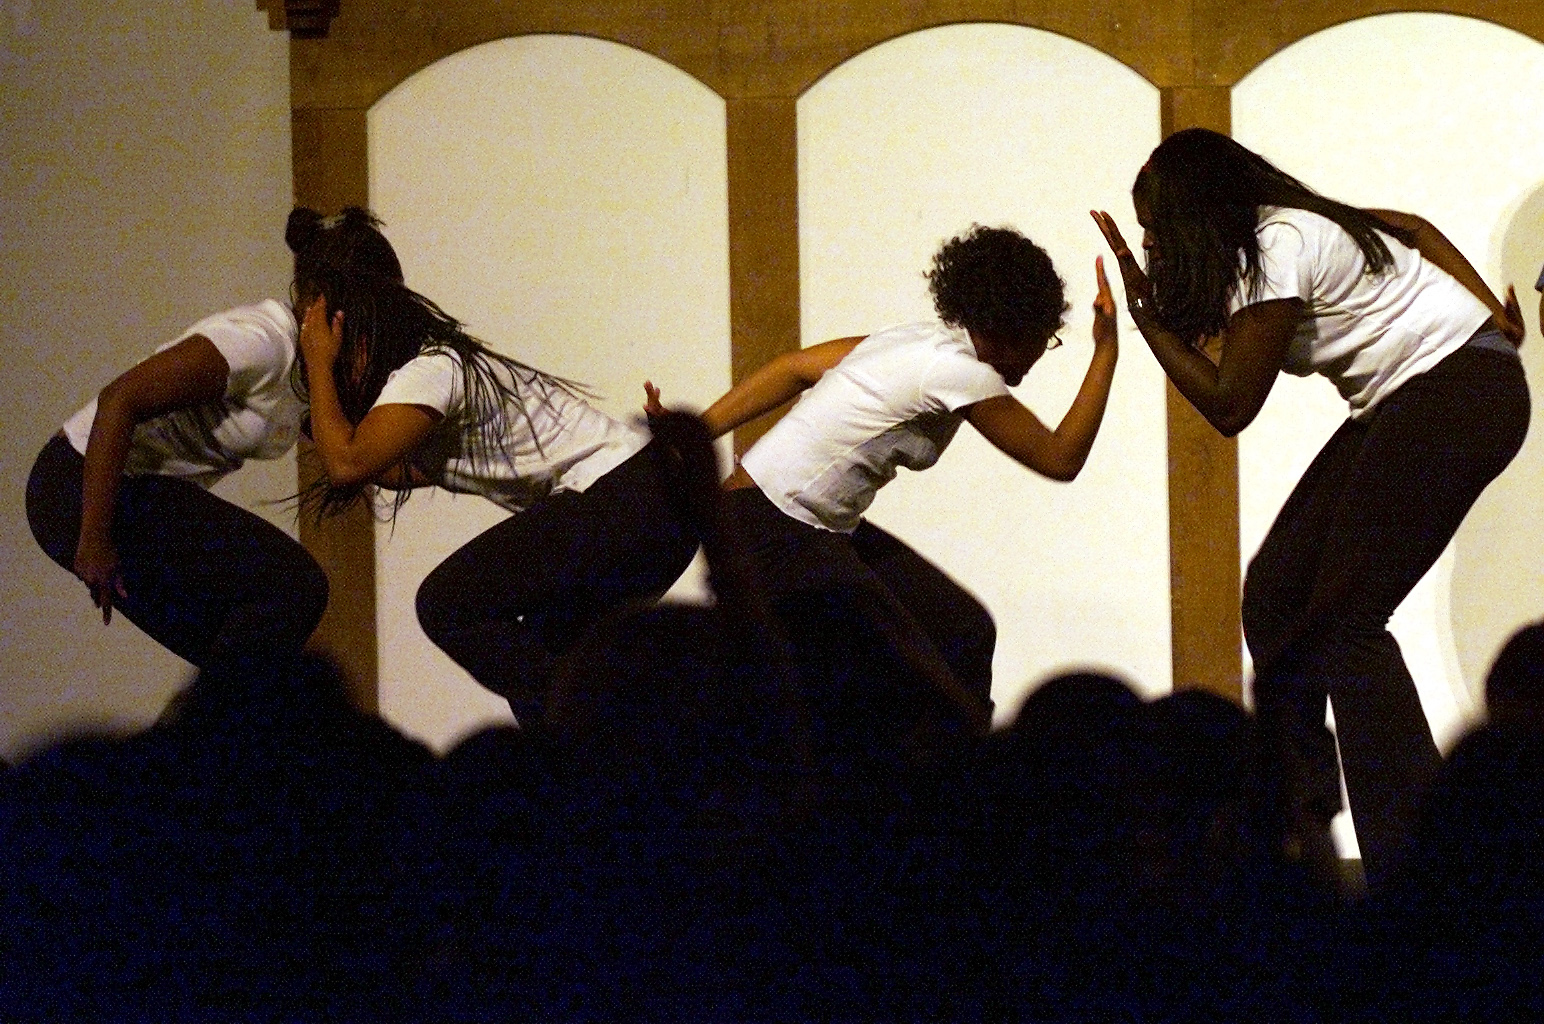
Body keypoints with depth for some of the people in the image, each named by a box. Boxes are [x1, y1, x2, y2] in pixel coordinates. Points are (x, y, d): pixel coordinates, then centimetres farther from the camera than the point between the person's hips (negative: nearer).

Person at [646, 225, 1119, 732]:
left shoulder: (923, 342, 11)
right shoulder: (961, 371, -17)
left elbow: (795, 367, 10)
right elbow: (1060, 458, -10)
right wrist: (1106, 351, -7)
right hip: (773, 531, -10)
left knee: (965, 631, 5)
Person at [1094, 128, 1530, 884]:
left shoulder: (1275, 251, -18)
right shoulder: (1291, 228, 10)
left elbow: (1229, 406, -15)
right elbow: (1411, 229, 18)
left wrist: (1145, 316, -8)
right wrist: (1487, 310, 8)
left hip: (1457, 393, -10)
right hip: (1408, 401, 10)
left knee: (1345, 618, -13)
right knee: (1278, 592, 8)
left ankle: (1416, 864, -14)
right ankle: (1298, 809, 13)